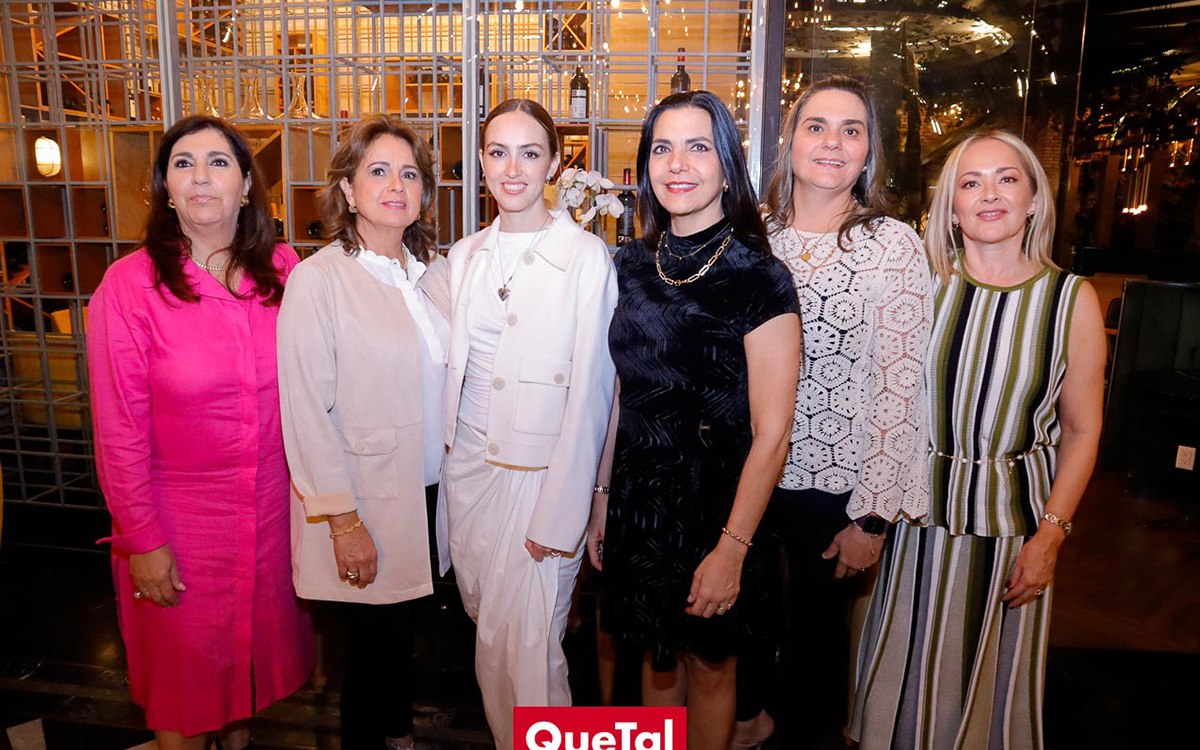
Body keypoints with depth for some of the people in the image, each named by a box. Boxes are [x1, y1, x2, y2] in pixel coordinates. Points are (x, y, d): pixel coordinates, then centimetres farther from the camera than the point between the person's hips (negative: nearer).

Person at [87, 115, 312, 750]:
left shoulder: (283, 271, -4)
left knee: (258, 642, 22)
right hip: (178, 515, -3)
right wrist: (141, 540, -10)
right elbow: (119, 430, -12)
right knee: (184, 665, 15)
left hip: (271, 504, 4)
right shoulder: (128, 286, -14)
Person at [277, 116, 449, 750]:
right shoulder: (318, 279, -12)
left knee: (403, 628, 20)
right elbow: (307, 412, -15)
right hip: (366, 500, -5)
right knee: (377, 639, 9)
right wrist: (342, 521, -16)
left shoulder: (435, 272, 5)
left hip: (430, 488, 5)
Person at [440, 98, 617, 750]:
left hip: (544, 474, -5)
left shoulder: (586, 256, -10)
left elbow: (589, 394, -12)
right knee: (487, 632, 17)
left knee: (527, 648, 0)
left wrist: (558, 518, -13)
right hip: (468, 470, 5)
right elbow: (454, 373, 12)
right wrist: (449, 465, 7)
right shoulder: (464, 257, 7)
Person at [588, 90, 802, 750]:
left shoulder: (759, 278, -16)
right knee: (656, 653, 21)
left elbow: (771, 434, -16)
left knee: (709, 664, 16)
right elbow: (621, 392, 7)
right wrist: (601, 497, 7)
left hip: (716, 504, -4)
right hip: (638, 498, 5)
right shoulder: (632, 265, 1)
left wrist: (732, 547, -16)